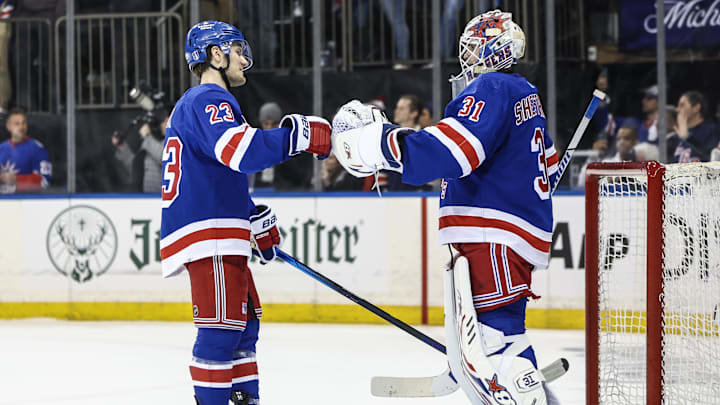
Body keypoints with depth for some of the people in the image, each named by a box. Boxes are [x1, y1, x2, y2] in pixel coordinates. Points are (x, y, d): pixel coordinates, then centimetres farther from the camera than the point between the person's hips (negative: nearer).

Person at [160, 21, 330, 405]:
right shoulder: (209, 100, -9)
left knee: (245, 321, 17)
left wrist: (257, 221, 33)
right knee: (222, 327, -14)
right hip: (207, 235, -11)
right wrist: (297, 134, -28)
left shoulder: (192, 104, 26)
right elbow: (241, 150, -29)